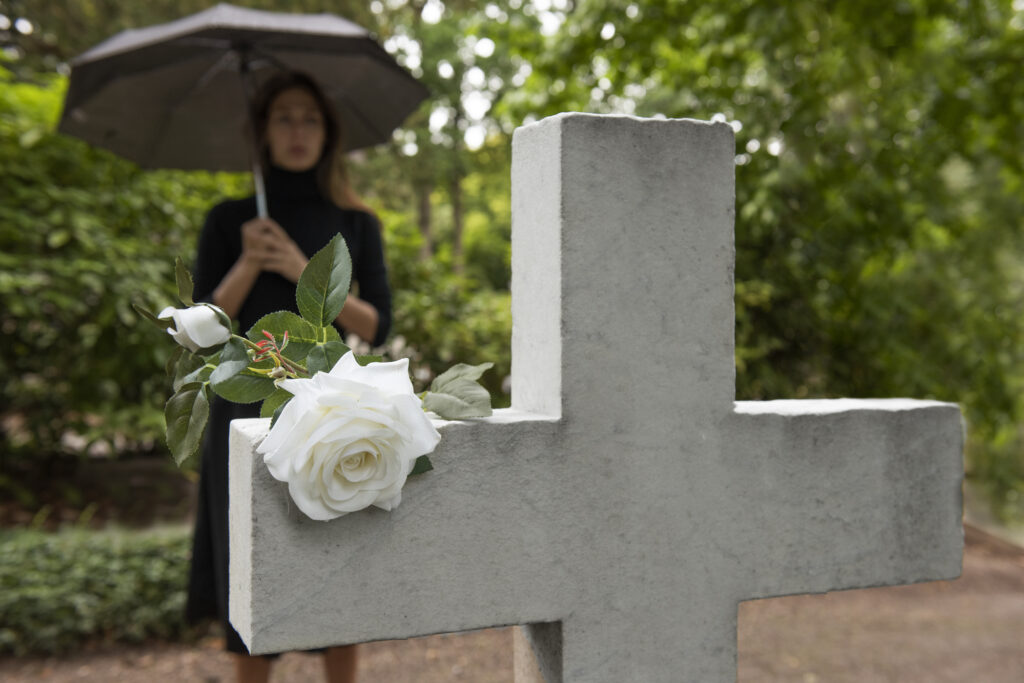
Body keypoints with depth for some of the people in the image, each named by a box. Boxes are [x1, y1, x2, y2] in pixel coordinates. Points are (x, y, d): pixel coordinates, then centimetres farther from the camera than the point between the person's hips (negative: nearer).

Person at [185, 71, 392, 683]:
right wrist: (248, 264, -14)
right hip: (250, 411, 0)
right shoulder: (230, 221, 7)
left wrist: (303, 272, -11)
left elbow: (378, 328, 0)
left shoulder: (356, 224, 8)